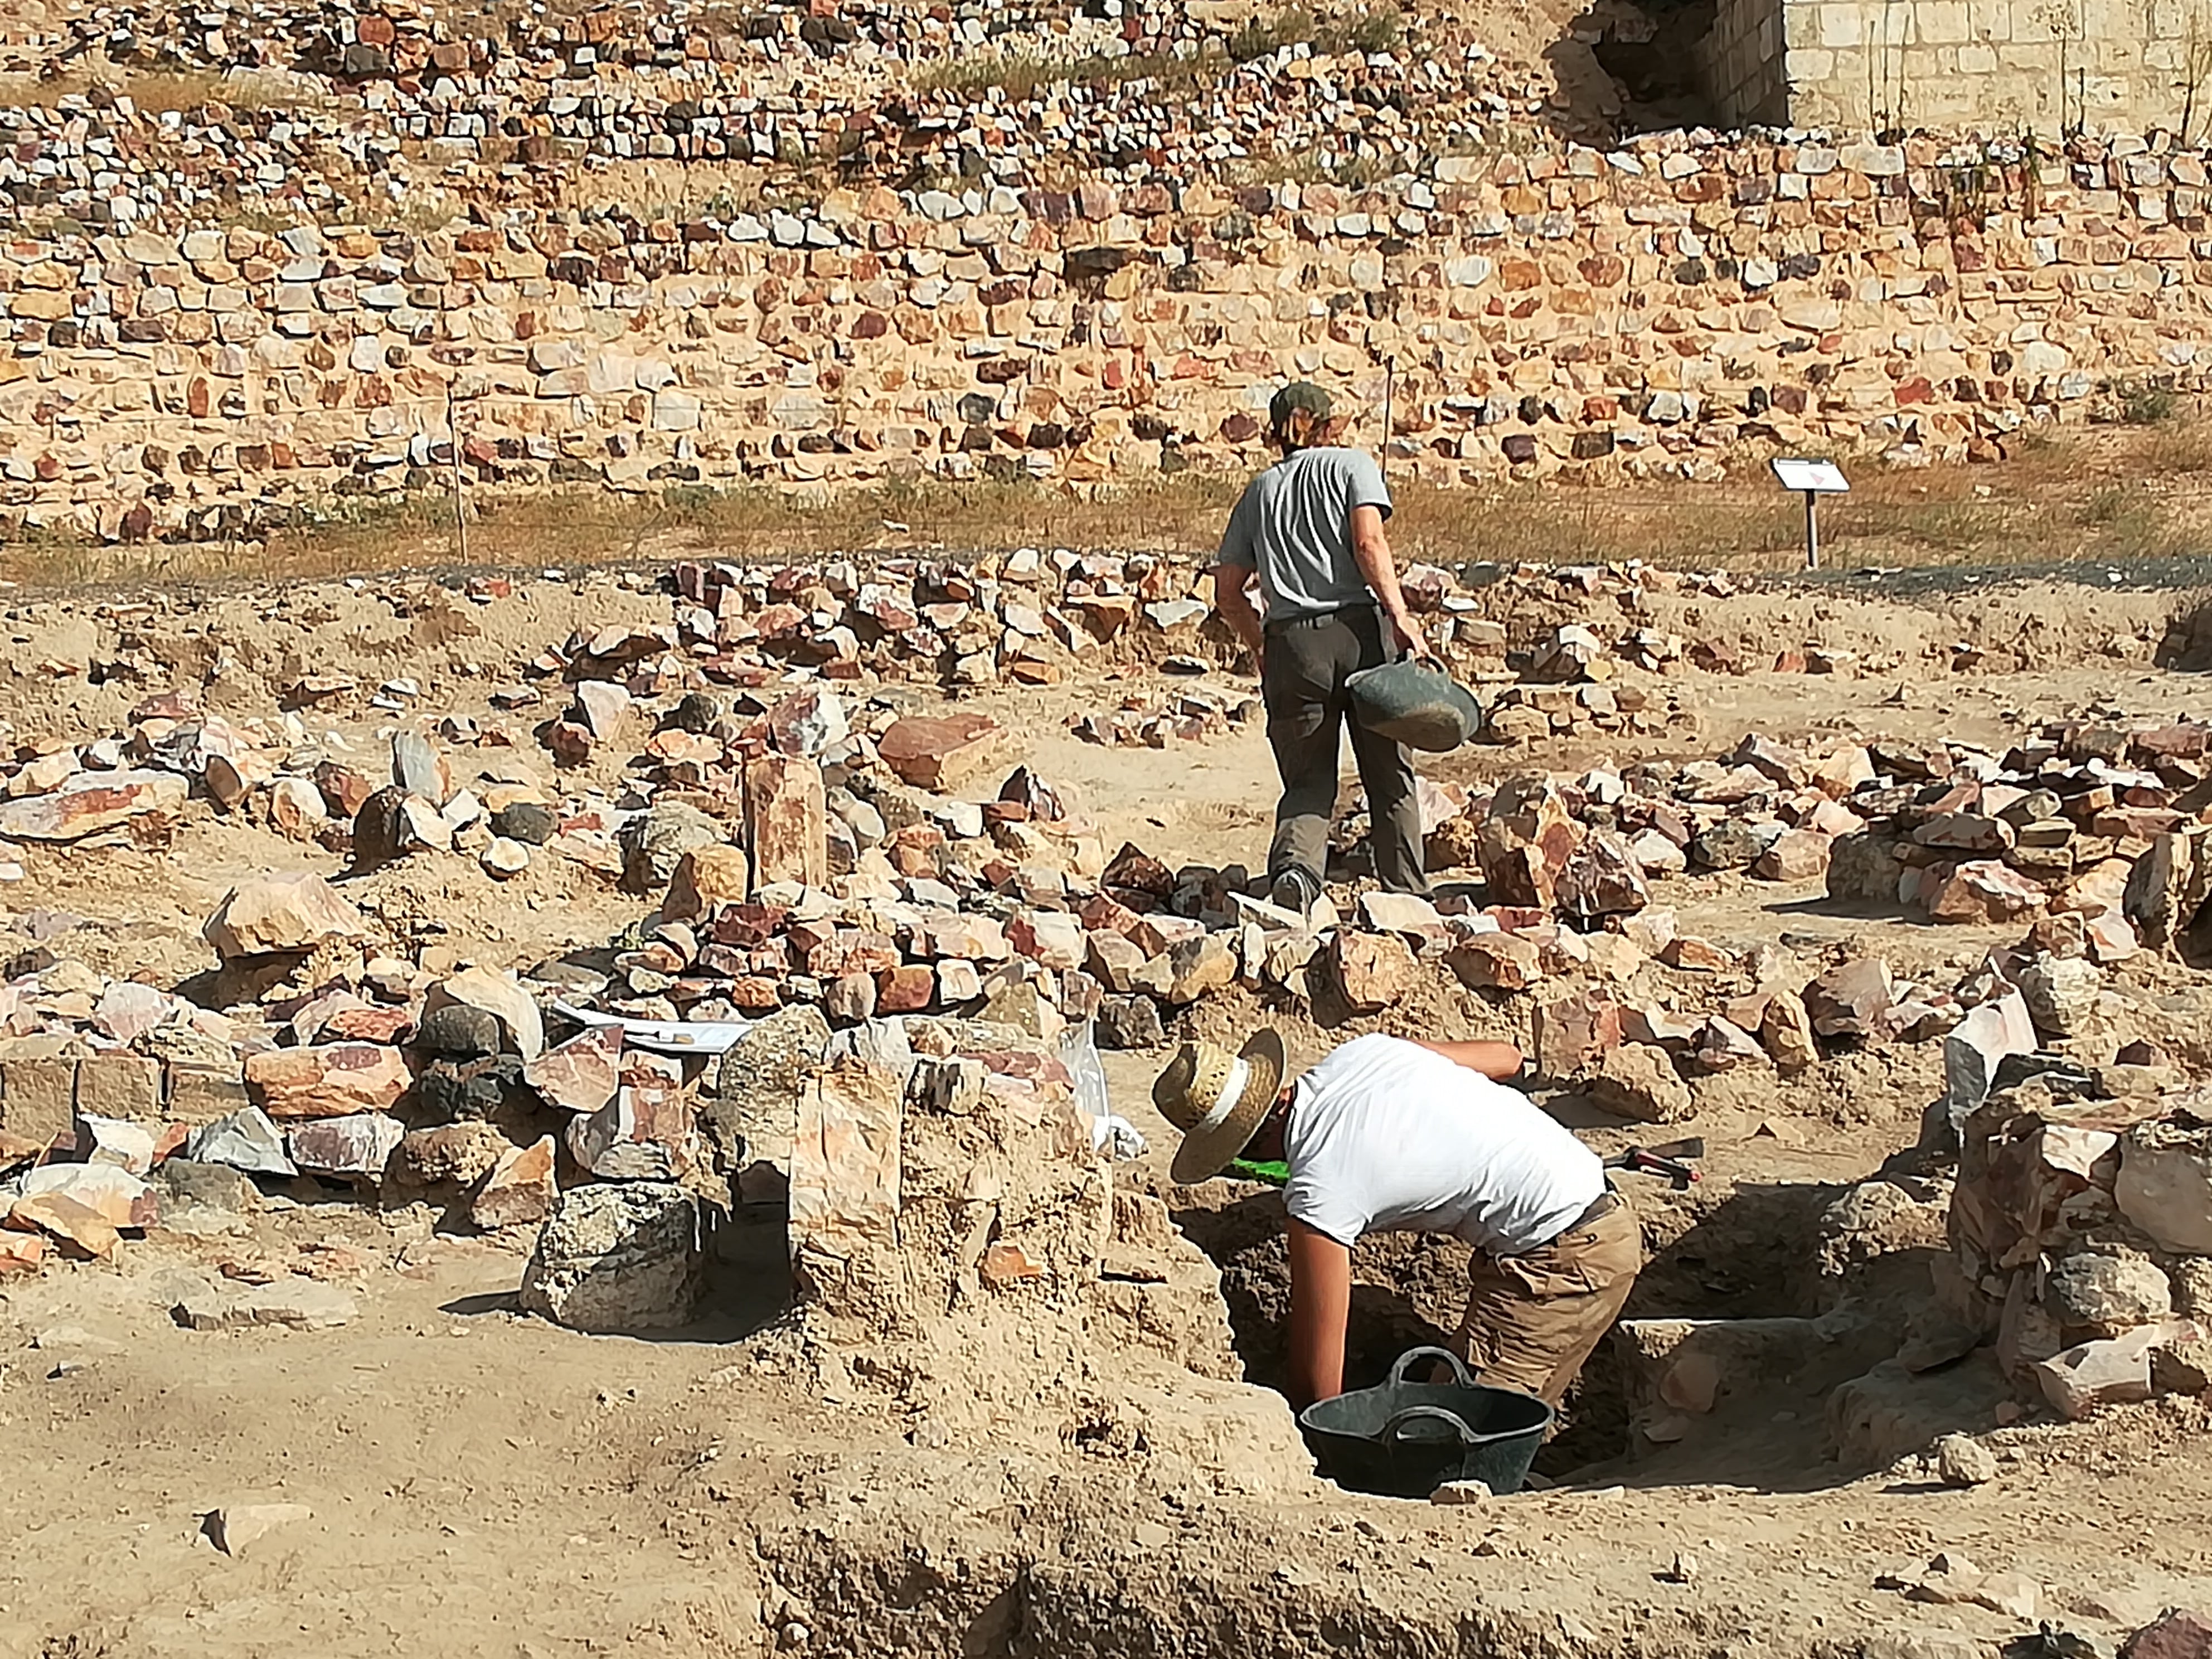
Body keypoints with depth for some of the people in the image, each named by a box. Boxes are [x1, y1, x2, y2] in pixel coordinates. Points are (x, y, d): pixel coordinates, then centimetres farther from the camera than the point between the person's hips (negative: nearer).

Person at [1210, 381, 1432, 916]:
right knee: (1390, 773, 12)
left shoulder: (1259, 491, 18)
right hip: (1359, 630, -2)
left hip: (1290, 641, 2)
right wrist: (1401, 617, -15)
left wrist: (1263, 648, 29)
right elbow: (1368, 542, -8)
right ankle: (1405, 894, 14)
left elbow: (1227, 595, 16)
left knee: (1308, 782, 9)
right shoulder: (1351, 464, 9)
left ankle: (1294, 867, -19)